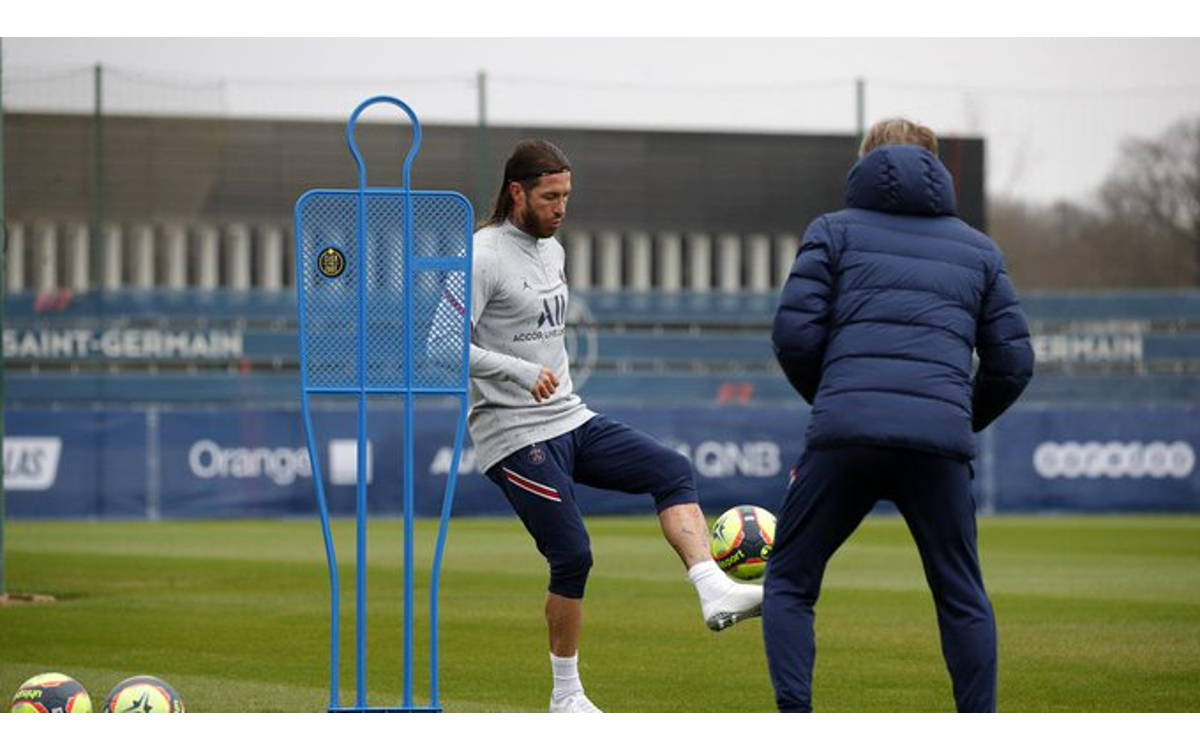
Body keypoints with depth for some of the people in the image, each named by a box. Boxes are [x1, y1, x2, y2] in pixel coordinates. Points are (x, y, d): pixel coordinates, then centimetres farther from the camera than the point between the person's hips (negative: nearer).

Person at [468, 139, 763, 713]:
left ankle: (715, 592, -27)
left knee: (672, 472, -10)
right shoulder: (483, 257, -13)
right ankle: (566, 697, 3)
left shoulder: (552, 251, 14)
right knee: (572, 557, -10)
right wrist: (520, 372, -31)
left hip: (572, 420, 8)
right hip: (515, 436, -8)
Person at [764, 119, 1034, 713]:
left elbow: (794, 334, 3)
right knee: (962, 599, 14)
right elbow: (1013, 362, 15)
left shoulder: (834, 230, 14)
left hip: (845, 434, -2)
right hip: (941, 442, 2)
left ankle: (793, 708, -4)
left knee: (789, 584, 10)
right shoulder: (979, 249, 21)